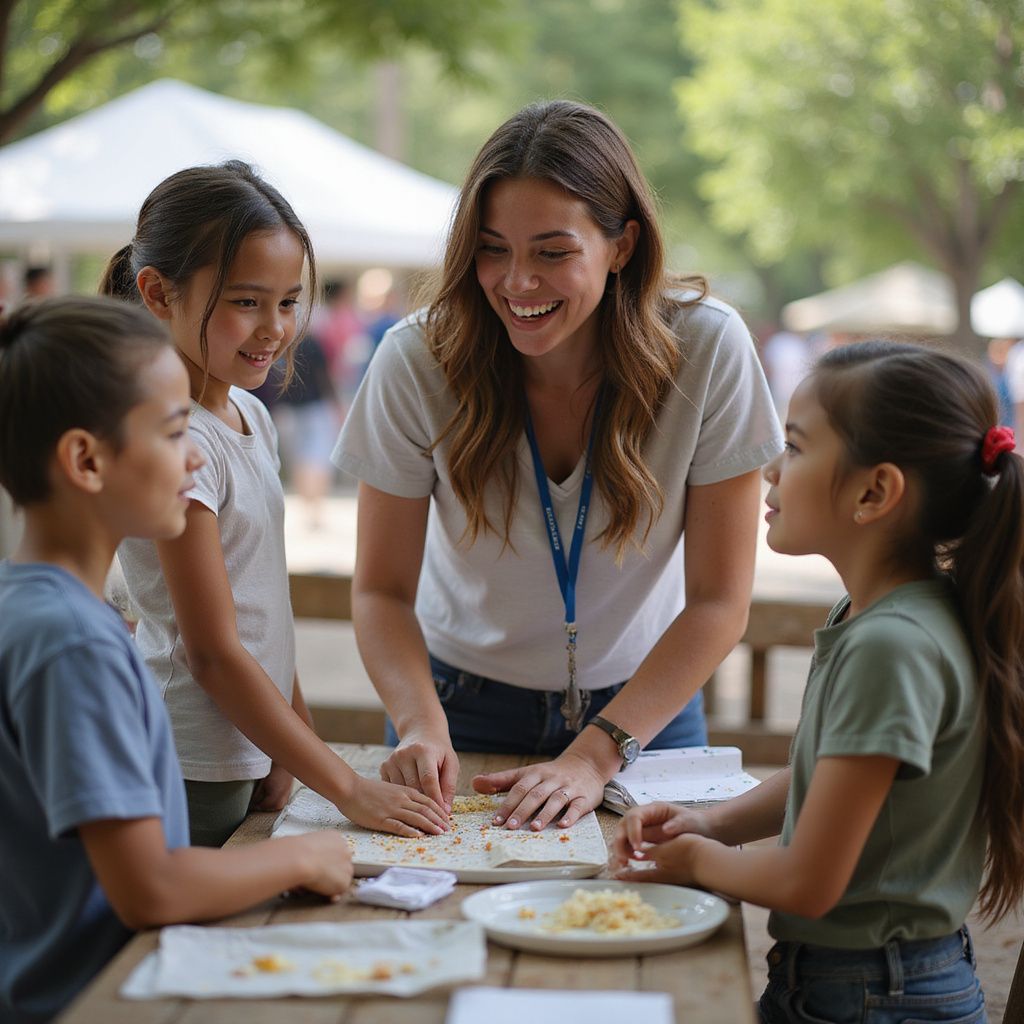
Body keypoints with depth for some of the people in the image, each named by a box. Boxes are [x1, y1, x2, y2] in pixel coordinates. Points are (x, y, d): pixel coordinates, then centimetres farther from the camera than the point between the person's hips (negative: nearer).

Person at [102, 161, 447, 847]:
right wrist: (347, 788, -19)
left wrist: (296, 727, 15)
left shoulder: (248, 413, 7)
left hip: (245, 758, 8)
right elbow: (213, 653, -20)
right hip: (188, 781, -8)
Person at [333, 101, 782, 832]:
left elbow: (719, 602, -15)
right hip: (465, 711, 1)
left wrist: (597, 754, -22)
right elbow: (382, 590, -10)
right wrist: (422, 724, -28)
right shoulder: (418, 361, -17)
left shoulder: (709, 350, -18)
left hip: (644, 709, 0)